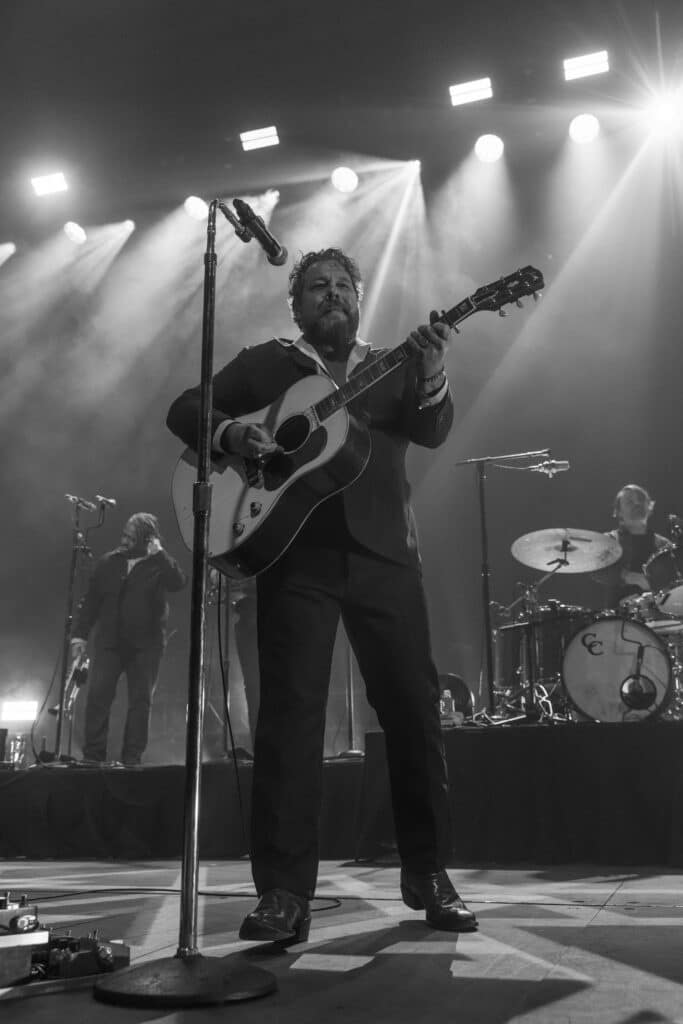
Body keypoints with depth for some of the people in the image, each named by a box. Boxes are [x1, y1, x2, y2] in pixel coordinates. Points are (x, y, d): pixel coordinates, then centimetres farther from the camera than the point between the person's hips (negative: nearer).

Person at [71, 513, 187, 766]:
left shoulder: (158, 565, -1)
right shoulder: (108, 562, 8)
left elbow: (179, 582, -21)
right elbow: (91, 600, 10)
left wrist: (159, 553, -19)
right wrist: (80, 633, 4)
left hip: (146, 644, -2)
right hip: (109, 641, 2)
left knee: (140, 701, 1)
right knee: (97, 695, -5)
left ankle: (132, 757, 8)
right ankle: (93, 754, 2)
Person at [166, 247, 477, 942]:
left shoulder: (393, 367, 18)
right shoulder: (265, 363, 15)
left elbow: (433, 432, 2)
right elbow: (185, 410, 10)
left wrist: (431, 375, -19)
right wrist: (230, 432, -11)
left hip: (383, 554, 2)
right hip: (295, 551, -2)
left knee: (414, 707, 1)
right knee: (291, 712, -7)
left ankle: (428, 874, 16)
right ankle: (284, 893, 0)